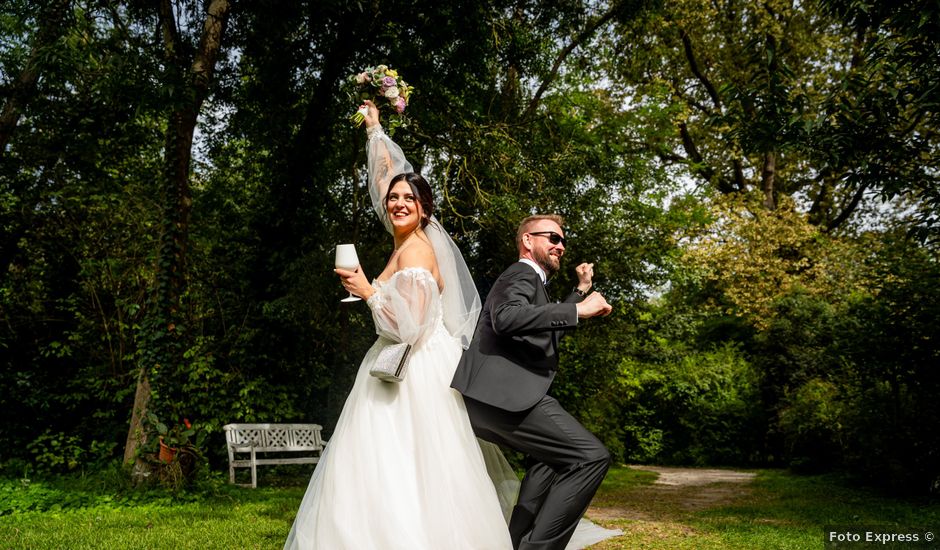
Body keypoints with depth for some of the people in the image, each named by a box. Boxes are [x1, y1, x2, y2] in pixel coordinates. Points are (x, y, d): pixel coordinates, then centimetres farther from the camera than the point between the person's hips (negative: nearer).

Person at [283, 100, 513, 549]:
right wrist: (374, 129, 35)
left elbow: (410, 326, -21)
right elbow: (389, 174, 26)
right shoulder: (407, 241, 11)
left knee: (400, 472, -10)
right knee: (392, 473, 8)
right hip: (405, 369, 9)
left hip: (416, 374, -9)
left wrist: (368, 291, -14)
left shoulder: (416, 250, -13)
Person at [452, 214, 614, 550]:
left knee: (553, 456, 30)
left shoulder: (527, 278, 31)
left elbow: (550, 329, 45)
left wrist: (581, 291, 39)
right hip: (503, 396, -11)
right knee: (591, 457, -13)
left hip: (487, 399, 11)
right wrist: (578, 310, -19)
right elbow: (506, 317, -23)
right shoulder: (523, 274, -1)